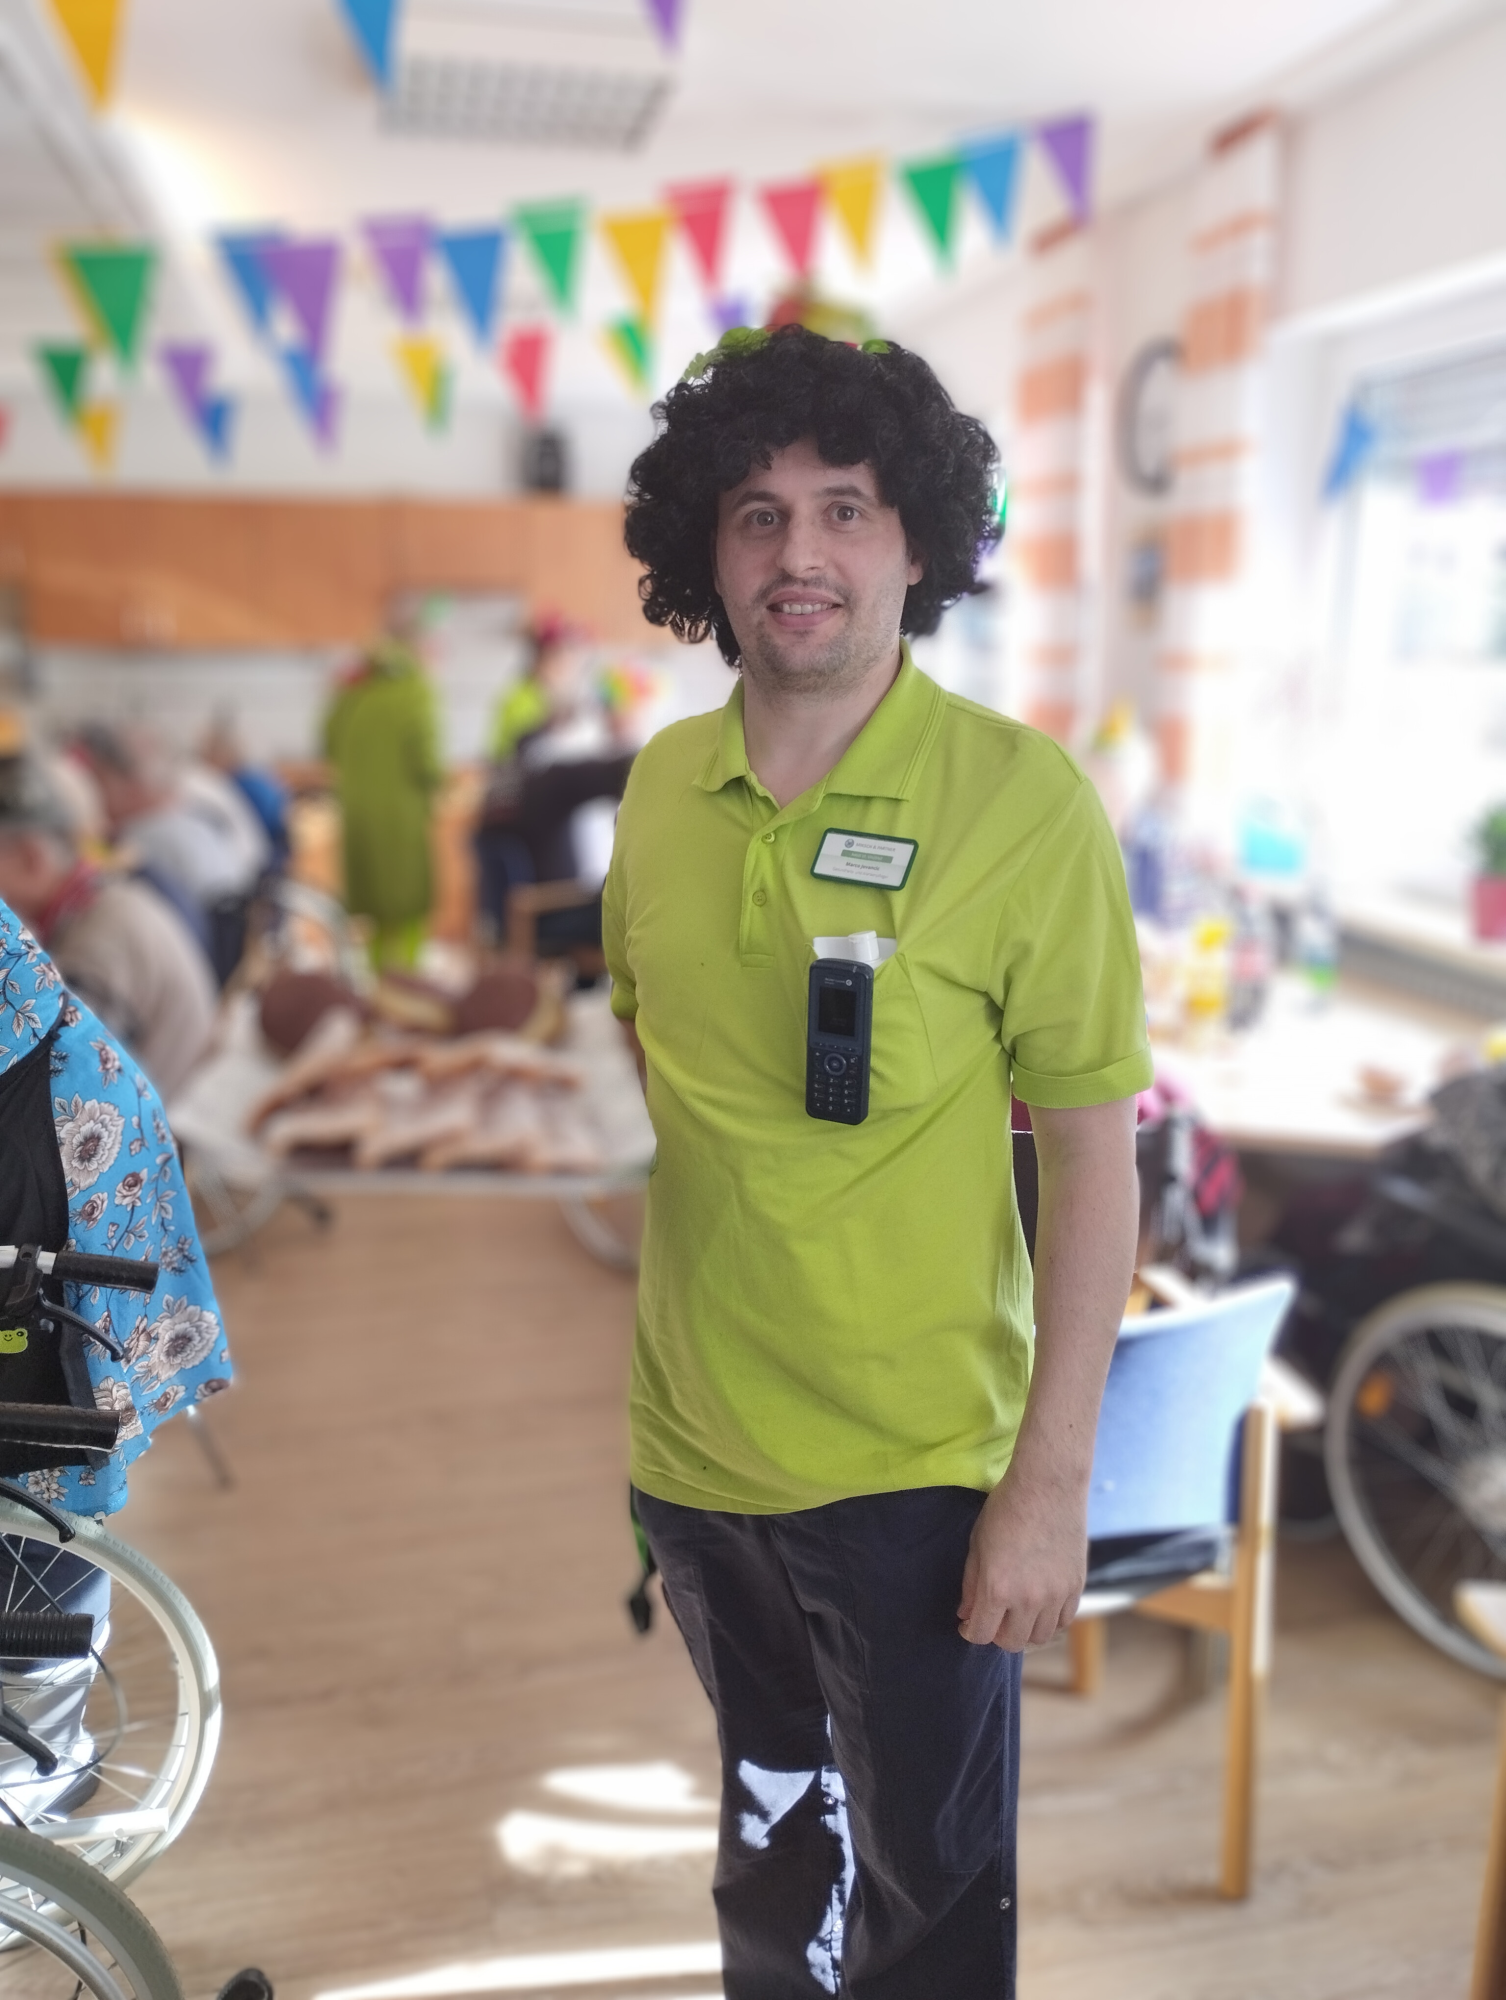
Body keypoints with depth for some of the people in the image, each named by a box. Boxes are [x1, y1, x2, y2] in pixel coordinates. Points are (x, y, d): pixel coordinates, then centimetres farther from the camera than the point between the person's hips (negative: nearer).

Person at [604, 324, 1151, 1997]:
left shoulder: (1021, 800, -16)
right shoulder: (659, 787, -2)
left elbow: (1093, 1154, -13)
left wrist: (1053, 1481, -14)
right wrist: (665, 1356, 12)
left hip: (914, 1472, -4)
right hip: (692, 1447, 5)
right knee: (768, 1823, 28)